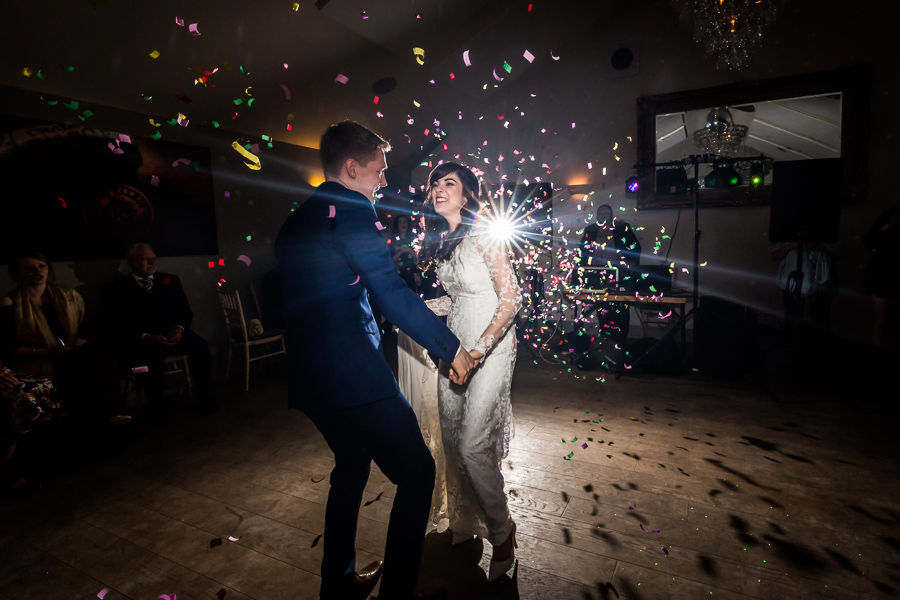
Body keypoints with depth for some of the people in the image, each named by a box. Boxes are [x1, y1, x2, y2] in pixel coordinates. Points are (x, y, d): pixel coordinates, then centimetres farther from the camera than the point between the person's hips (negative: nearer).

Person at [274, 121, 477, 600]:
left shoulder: (295, 220, 17)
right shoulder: (350, 208, -11)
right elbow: (391, 292, -18)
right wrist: (451, 348, -11)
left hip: (309, 376, 10)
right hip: (353, 375, -10)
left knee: (351, 466, 26)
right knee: (416, 473, 3)